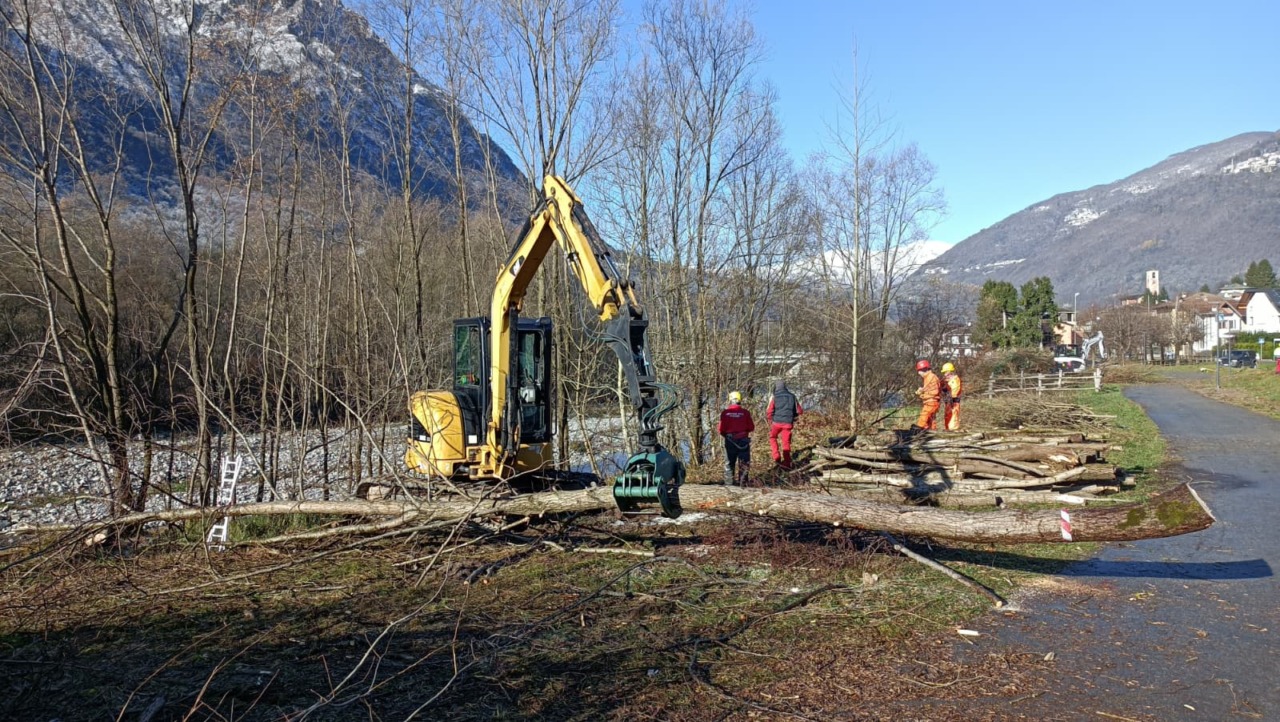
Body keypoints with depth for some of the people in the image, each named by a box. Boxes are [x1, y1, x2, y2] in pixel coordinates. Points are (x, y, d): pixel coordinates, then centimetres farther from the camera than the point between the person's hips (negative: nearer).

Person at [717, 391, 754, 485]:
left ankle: (729, 482, 15)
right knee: (743, 462, 9)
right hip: (743, 440, -1)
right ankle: (742, 481, 6)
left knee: (729, 463, 13)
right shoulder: (745, 412, -6)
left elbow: (721, 429, -6)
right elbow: (751, 428, -2)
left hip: (730, 441, 1)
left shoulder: (725, 413, -7)